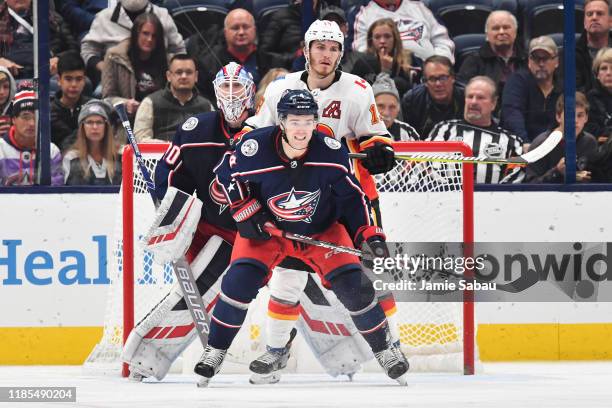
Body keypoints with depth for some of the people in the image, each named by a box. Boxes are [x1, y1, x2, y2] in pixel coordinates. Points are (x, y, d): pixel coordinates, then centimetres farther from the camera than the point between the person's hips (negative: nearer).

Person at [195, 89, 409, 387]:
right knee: (240, 281, -18)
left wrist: (368, 234, -18)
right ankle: (215, 352, 0)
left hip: (322, 230, 1)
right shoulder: (254, 149, -25)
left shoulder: (331, 153, -22)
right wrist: (246, 214, -11)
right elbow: (226, 174, -5)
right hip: (266, 228, -1)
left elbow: (351, 196, -8)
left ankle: (383, 349, 13)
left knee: (353, 284, -9)